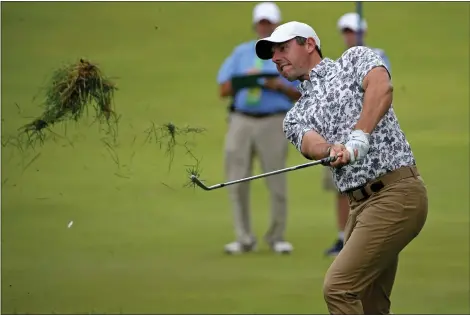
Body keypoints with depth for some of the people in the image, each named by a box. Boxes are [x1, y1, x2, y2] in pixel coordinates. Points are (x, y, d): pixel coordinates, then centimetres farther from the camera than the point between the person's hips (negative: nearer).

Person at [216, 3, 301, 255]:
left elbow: (301, 95, 4)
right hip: (241, 121, 2)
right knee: (237, 182, -2)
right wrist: (244, 80, -8)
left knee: (277, 182, -3)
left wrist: (280, 86, -13)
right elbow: (224, 89, 9)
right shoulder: (241, 53, 15)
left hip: (273, 122, -2)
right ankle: (244, 239, 5)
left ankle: (276, 238, 8)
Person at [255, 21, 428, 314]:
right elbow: (312, 144, -3)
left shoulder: (355, 59, 7)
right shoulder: (296, 116, 20)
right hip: (360, 204, 7)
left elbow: (381, 87, -15)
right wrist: (333, 150, -27)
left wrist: (358, 140, -27)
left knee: (338, 288, -16)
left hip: (395, 193, -7)